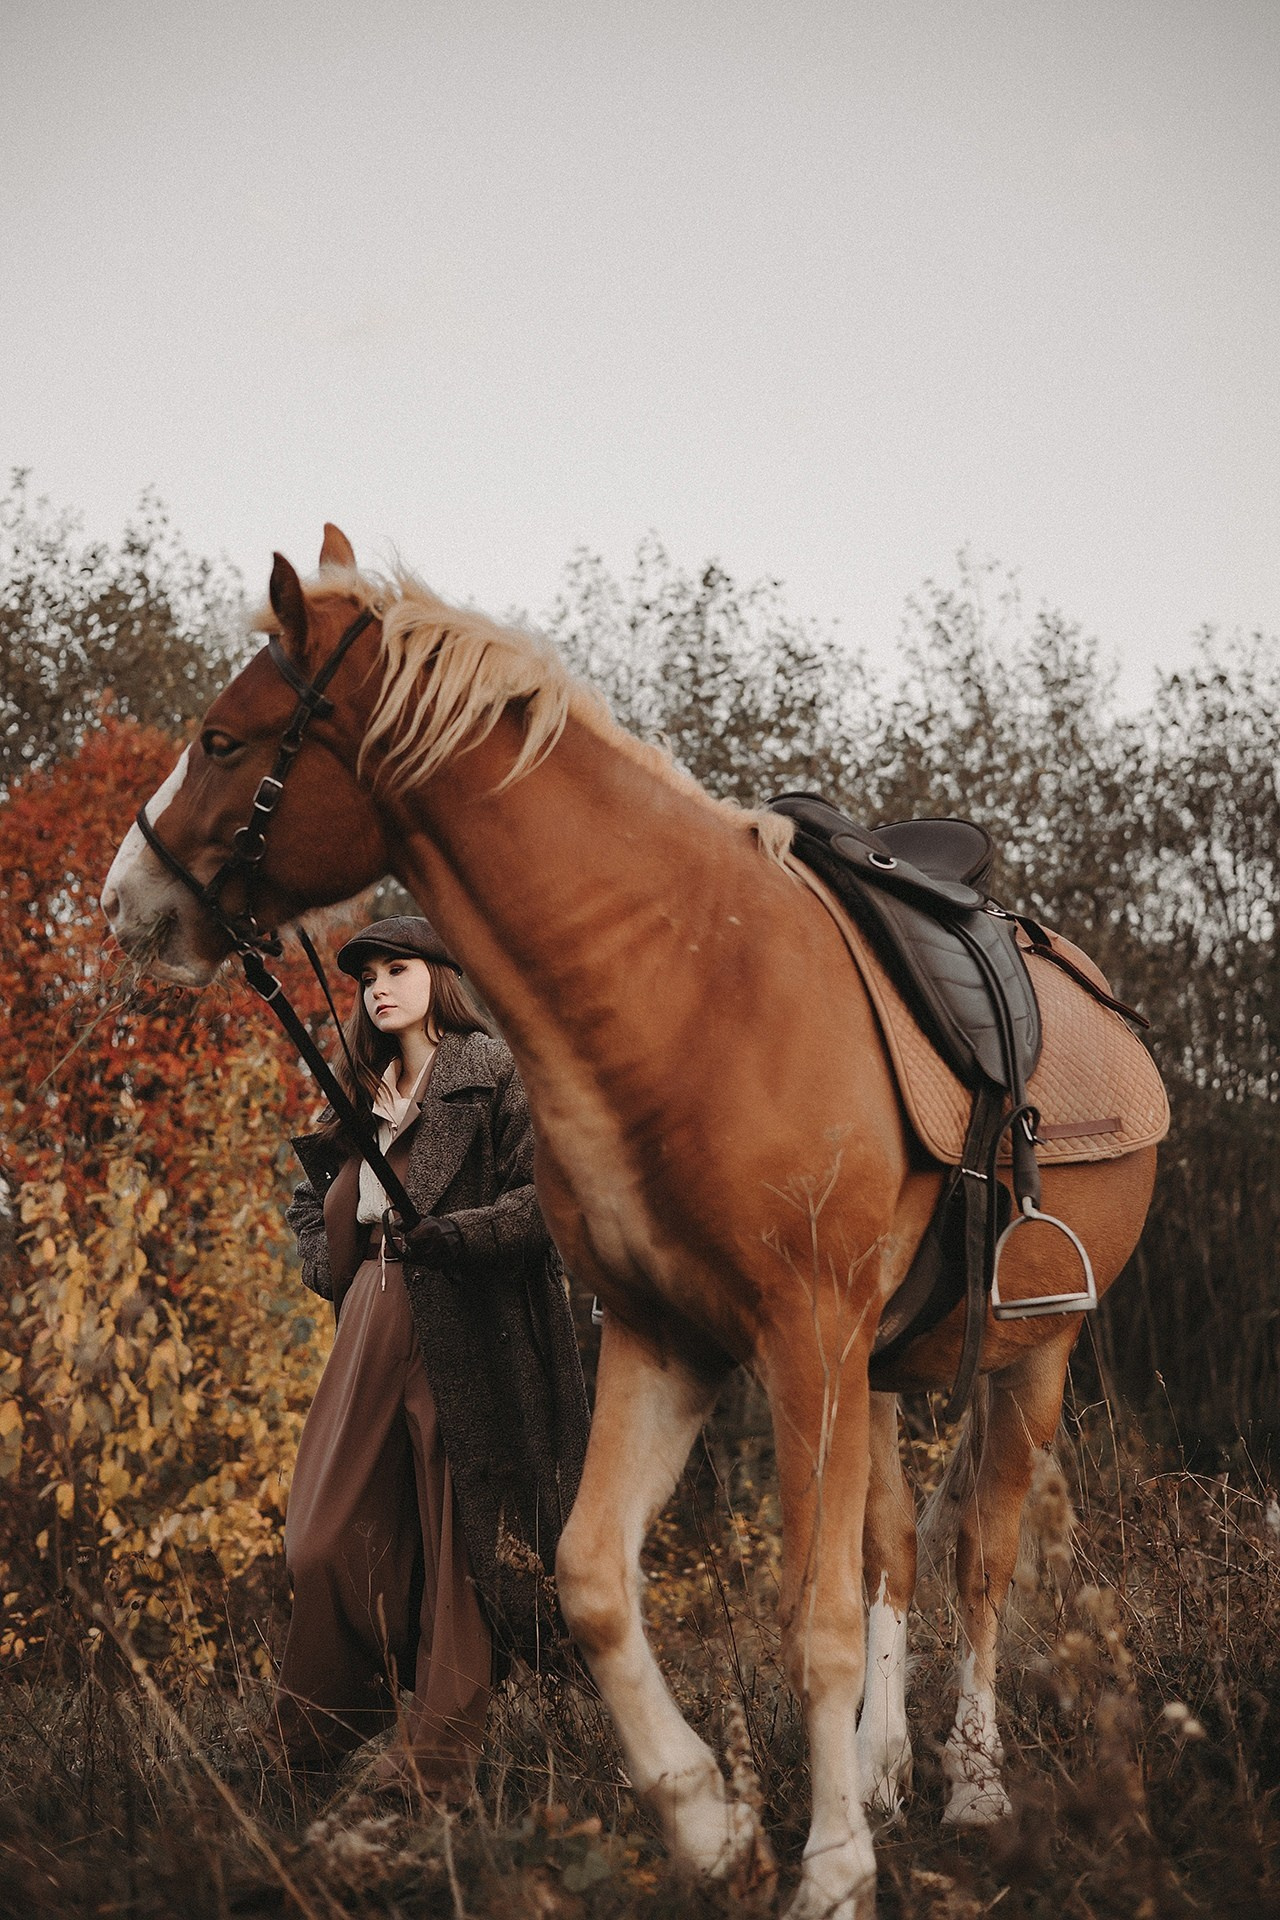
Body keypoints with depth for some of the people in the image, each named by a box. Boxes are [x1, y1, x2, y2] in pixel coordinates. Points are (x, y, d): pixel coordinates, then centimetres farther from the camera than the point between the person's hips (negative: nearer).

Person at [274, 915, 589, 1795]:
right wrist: (330, 1265, 11)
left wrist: (443, 1235, -21)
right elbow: (313, 1203, 30)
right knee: (328, 1539, 2)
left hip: (462, 1338, -6)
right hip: (371, 1328, 7)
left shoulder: (493, 1075, -1)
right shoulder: (363, 1096, 20)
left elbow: (546, 1195, -12)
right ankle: (326, 1732, 17)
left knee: (459, 1539, -3)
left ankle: (440, 1753, 0)